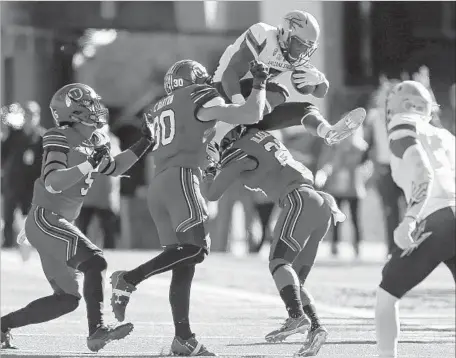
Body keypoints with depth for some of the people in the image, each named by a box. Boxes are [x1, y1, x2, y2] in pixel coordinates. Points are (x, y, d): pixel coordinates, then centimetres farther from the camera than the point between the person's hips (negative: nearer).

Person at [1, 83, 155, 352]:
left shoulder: (94, 142, 10)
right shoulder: (61, 139, -13)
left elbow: (114, 168, 26)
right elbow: (52, 183, -25)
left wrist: (144, 144, 16)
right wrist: (89, 164, -32)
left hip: (60, 226, 9)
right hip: (45, 221, -9)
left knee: (67, 298, 8)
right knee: (94, 261, -25)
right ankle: (97, 330, -30)